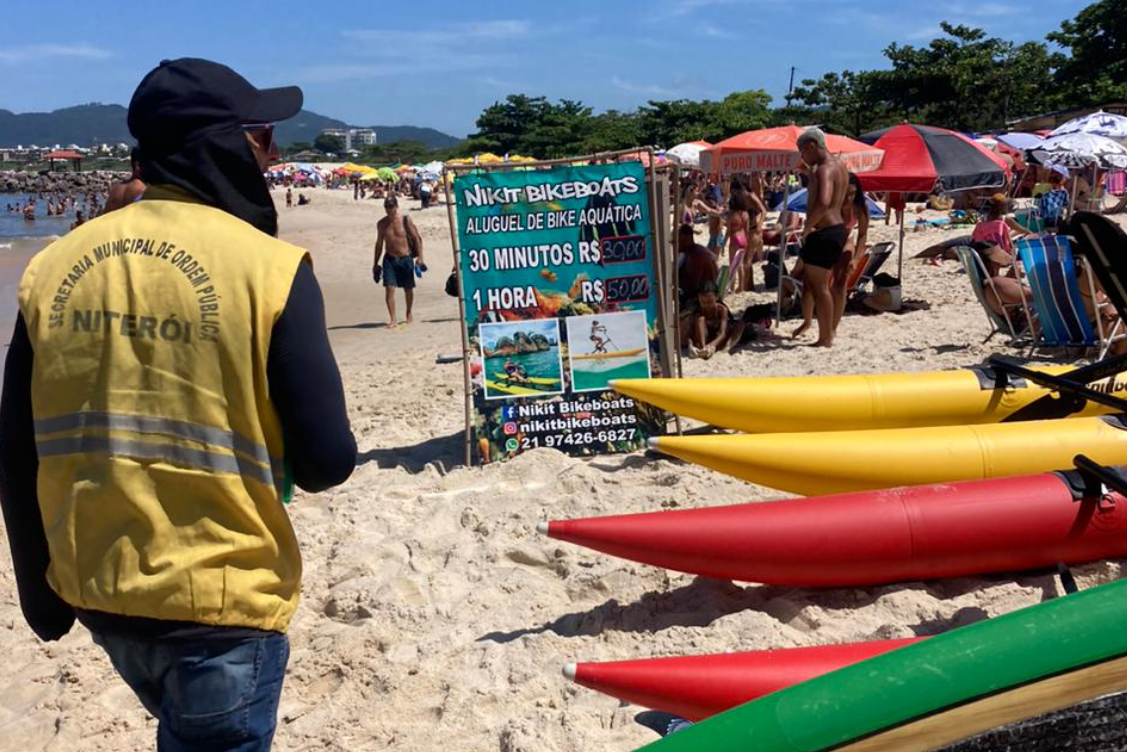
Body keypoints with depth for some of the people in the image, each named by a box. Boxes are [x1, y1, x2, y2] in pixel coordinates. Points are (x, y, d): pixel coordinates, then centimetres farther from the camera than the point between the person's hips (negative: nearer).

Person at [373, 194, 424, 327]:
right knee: (389, 288, -13)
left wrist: (420, 257, -10)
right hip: (389, 259, 1)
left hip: (405, 259, -1)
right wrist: (375, 263, 13)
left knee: (408, 289, 12)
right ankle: (392, 319, -11)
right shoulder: (382, 224, 3)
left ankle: (409, 314, 36)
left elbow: (416, 238, -2)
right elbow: (379, 244, 12)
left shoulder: (406, 220, -5)